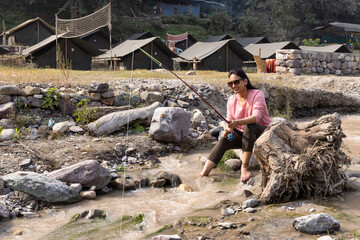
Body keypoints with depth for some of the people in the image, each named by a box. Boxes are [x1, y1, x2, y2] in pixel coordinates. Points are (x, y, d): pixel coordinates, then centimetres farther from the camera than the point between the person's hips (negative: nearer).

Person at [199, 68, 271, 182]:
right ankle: (204, 172, -27)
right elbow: (229, 121, 0)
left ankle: (245, 166, -31)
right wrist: (227, 129, -25)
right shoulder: (231, 100, 1)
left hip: (263, 132, -5)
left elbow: (256, 116, -31)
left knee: (249, 126, -36)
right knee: (224, 140, -20)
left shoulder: (257, 94, -16)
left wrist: (237, 123, -47)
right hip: (243, 134, 5)